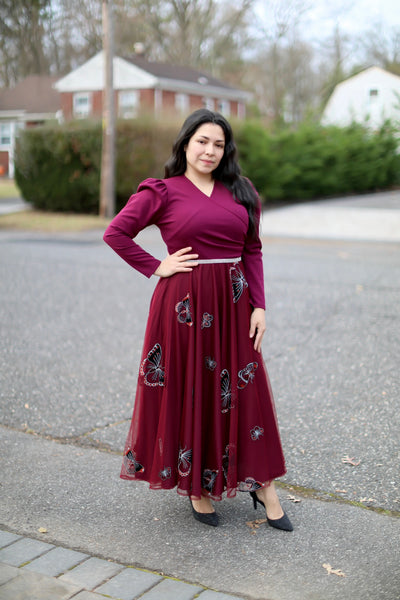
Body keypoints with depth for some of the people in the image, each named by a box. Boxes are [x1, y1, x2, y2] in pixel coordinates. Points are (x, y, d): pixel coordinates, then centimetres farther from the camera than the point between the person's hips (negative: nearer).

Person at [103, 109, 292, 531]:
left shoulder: (239, 191, 10)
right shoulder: (162, 192, -1)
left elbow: (252, 251, 10)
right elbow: (115, 233, -2)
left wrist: (258, 306, 2)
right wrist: (156, 267, -6)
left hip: (233, 303, 3)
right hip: (184, 304, -3)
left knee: (243, 390, 7)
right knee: (187, 390, 6)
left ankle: (262, 484, 20)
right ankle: (195, 485, 23)